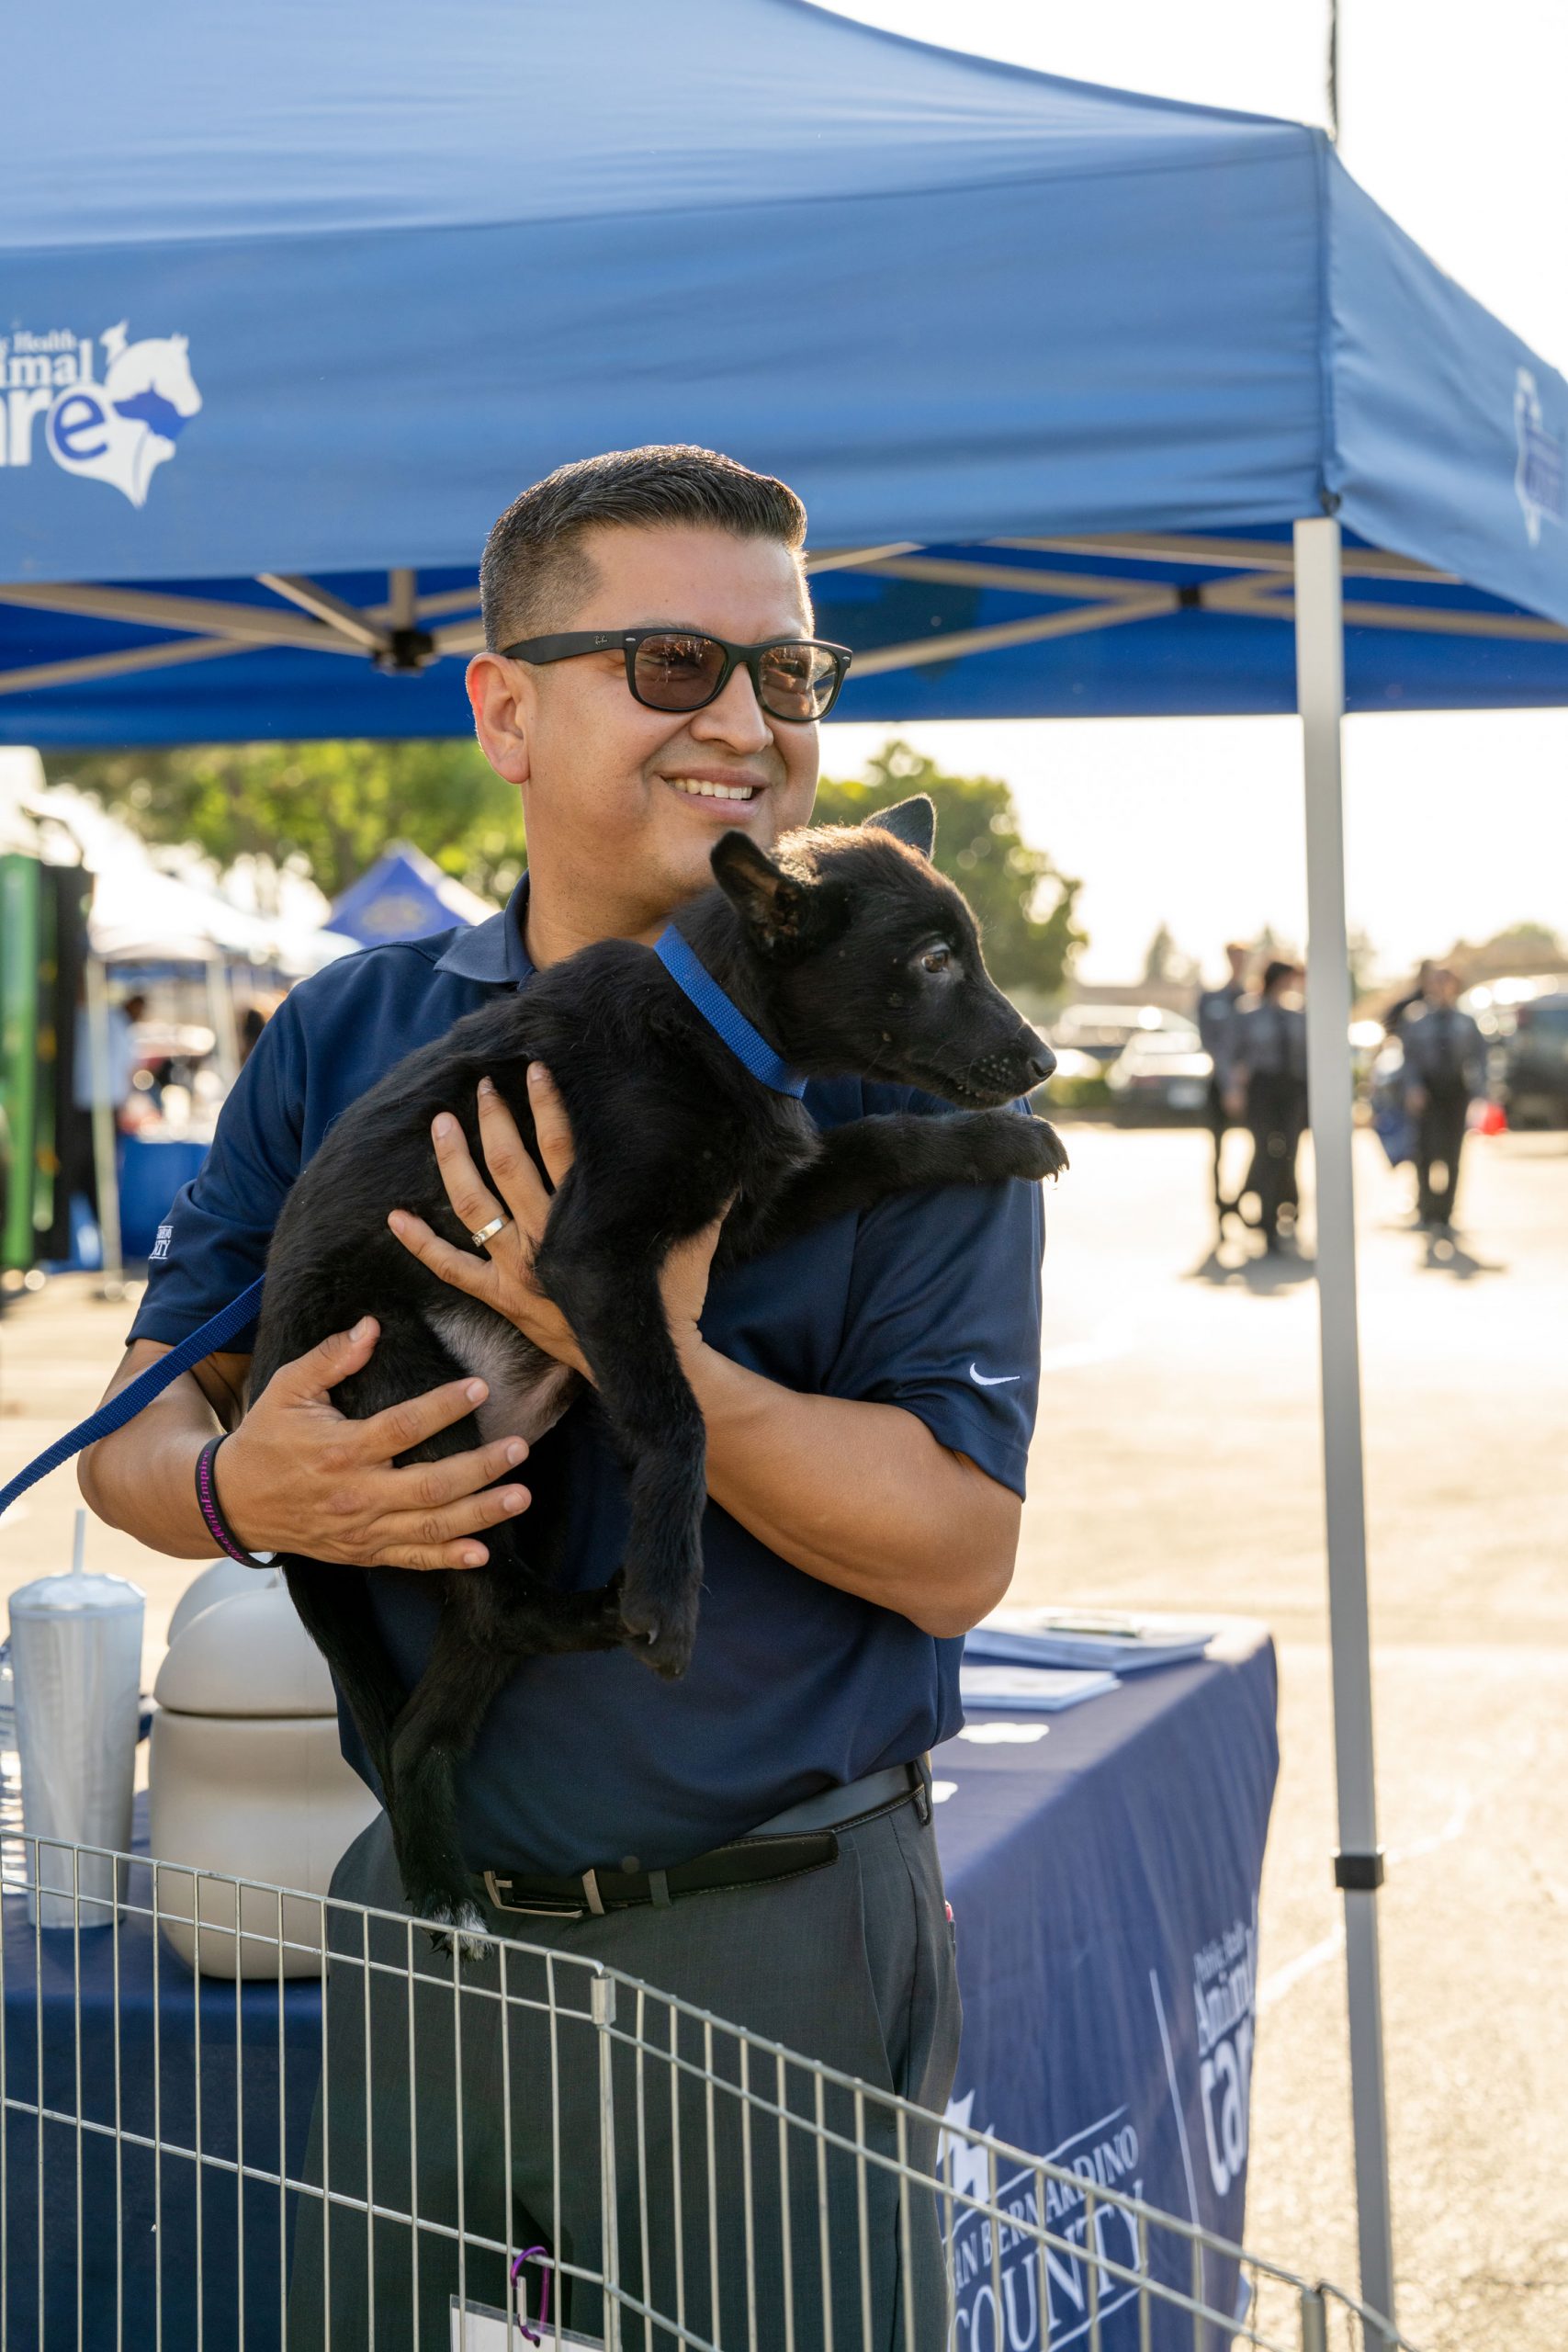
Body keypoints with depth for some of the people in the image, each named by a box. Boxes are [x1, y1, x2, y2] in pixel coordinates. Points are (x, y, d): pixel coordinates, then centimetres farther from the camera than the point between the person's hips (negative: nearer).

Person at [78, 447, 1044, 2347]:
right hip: (426, 1920, 4)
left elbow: (958, 1548, -12)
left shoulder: (898, 1065, -6)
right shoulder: (345, 1037, 5)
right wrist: (238, 1488, -16)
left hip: (772, 1953, -3)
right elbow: (131, 1434, 7)